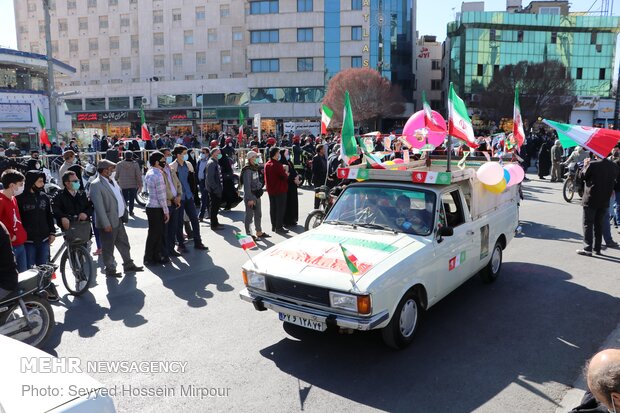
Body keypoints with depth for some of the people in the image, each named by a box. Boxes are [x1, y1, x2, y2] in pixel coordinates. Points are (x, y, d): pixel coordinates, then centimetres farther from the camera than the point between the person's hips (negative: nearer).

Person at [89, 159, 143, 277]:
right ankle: (110, 270, 20)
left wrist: (124, 212, 12)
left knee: (124, 243, 18)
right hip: (109, 222, -8)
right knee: (108, 248, 7)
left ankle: (128, 264, 31)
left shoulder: (112, 180, 10)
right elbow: (99, 206, -20)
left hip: (119, 220, 8)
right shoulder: (96, 185, -17)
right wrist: (106, 224, -22)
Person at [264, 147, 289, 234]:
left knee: (273, 208, 14)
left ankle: (273, 226, 21)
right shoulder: (277, 165, -19)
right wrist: (286, 173, 3)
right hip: (280, 190, -8)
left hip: (271, 190, 8)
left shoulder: (267, 165, 6)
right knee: (280, 208, 0)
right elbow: (285, 176, -16)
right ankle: (279, 227, 2)